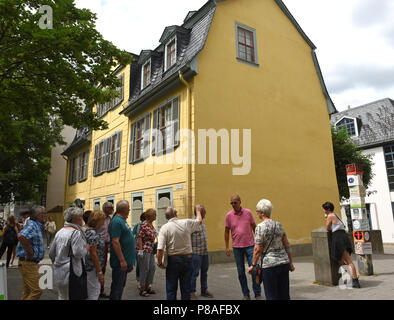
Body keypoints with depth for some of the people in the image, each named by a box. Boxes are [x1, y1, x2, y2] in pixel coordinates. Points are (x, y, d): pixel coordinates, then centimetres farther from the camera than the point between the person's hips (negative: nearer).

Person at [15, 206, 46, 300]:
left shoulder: (37, 225, 14)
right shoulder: (32, 225, -17)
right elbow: (21, 236, -36)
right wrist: (30, 251, -26)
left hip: (32, 263, 10)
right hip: (28, 263, -10)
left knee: (28, 291, 17)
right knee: (36, 290, -10)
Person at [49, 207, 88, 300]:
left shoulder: (59, 232, 9)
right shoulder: (76, 232, -16)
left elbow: (51, 253, 14)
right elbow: (78, 253, -23)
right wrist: (86, 248, -5)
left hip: (58, 273, 8)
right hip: (70, 272, -8)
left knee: (62, 297, 19)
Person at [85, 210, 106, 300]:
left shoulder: (89, 231, 9)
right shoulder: (93, 234, -21)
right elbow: (93, 254, -24)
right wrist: (100, 272, -20)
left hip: (90, 266, 10)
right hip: (93, 268, -10)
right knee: (94, 293, 2)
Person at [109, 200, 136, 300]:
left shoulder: (123, 220, 11)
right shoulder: (116, 221, -19)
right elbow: (115, 242, -25)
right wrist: (122, 260, -25)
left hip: (126, 260, 10)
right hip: (120, 262, -10)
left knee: (121, 284, 19)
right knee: (117, 286, 2)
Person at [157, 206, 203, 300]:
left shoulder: (164, 228, -10)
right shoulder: (186, 223, -4)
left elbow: (160, 249, -17)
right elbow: (199, 221, 17)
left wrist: (160, 262, -2)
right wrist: (198, 211, 35)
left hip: (173, 260, -2)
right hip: (187, 258, 2)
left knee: (171, 289, 10)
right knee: (186, 289, 13)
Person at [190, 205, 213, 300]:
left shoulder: (202, 221, 11)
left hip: (205, 252, 8)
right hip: (196, 252, -8)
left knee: (204, 272, 16)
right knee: (194, 273, 1)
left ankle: (204, 290, 29)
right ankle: (192, 292, 13)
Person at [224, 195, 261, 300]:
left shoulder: (248, 212, -3)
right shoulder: (229, 215, -2)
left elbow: (254, 227, 7)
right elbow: (227, 231, 5)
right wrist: (227, 247, 2)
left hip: (249, 245, -1)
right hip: (237, 247, 1)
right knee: (241, 272, 7)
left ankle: (258, 294, 12)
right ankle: (246, 294, 21)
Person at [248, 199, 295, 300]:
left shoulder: (260, 227, -13)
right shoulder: (278, 225, 7)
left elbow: (257, 249, -14)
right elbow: (287, 245, 10)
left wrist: (253, 265, -4)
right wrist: (291, 263, 18)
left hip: (270, 264, -6)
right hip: (284, 262, 6)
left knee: (271, 295, 7)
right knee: (284, 295, 16)